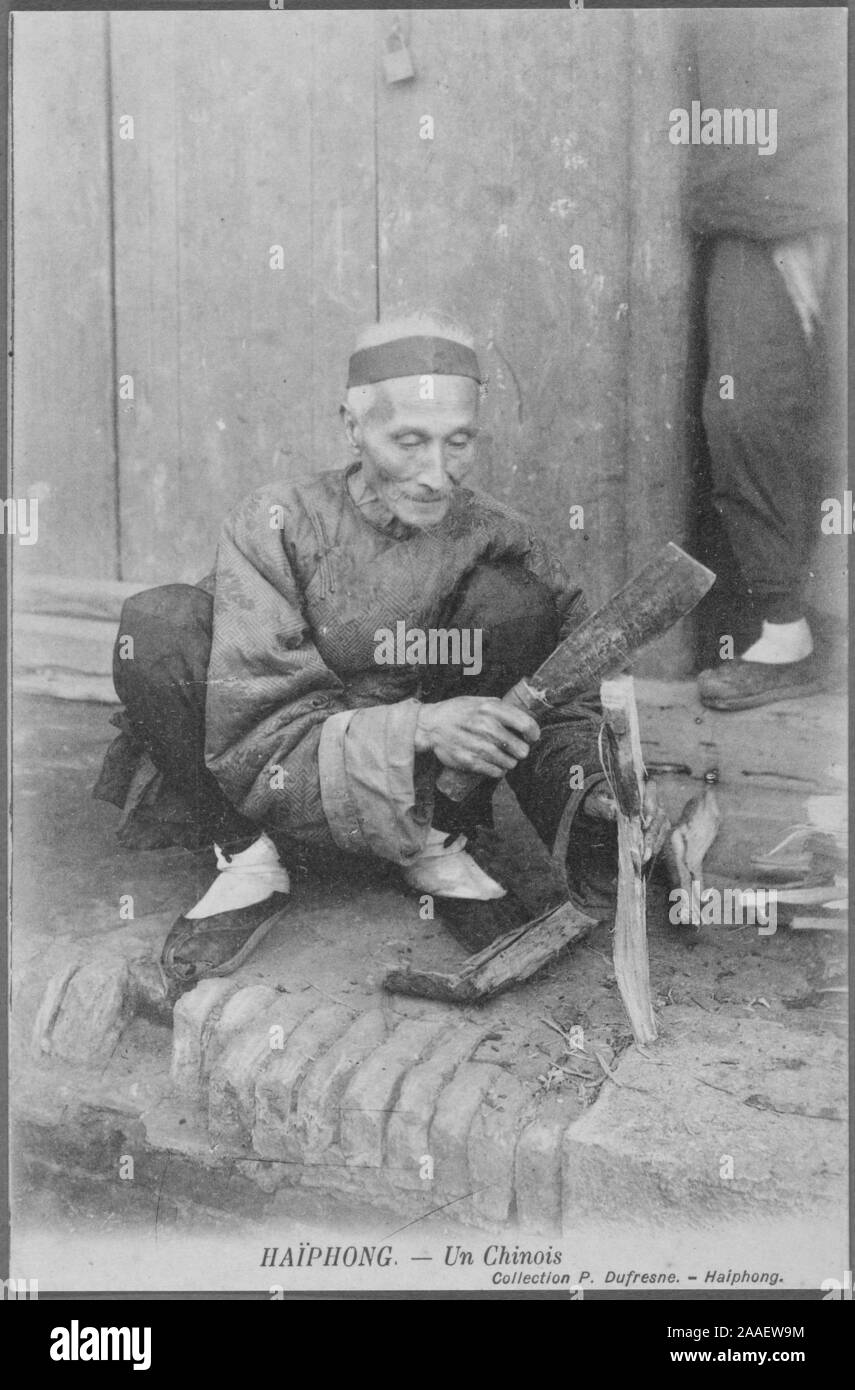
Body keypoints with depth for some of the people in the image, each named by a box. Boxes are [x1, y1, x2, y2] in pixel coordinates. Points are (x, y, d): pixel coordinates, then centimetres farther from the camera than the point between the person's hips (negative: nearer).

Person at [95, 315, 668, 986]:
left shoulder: (496, 537, -11)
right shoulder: (277, 526, -18)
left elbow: (566, 707, -10)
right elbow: (253, 738, -24)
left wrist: (597, 788, -33)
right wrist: (416, 727, -38)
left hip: (427, 786, 2)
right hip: (279, 787, -1)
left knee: (515, 600, -21)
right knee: (160, 624, -27)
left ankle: (441, 845, -6)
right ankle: (248, 858, -9)